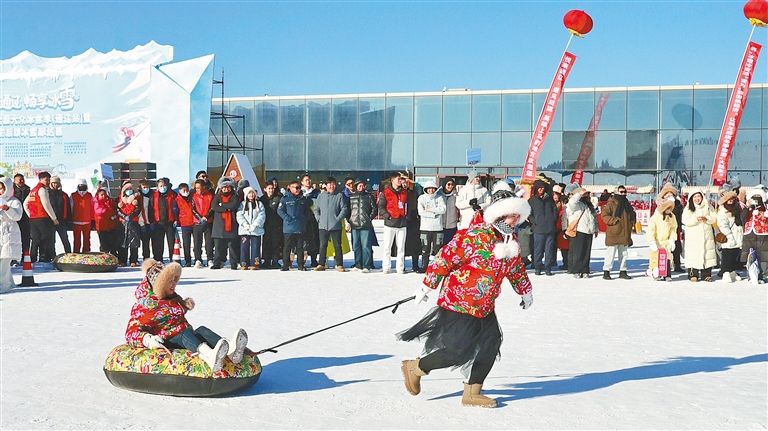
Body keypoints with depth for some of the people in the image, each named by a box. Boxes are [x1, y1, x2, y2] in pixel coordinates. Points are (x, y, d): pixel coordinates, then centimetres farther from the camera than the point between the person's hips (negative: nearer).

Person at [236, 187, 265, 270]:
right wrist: (245, 225, -14)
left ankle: (254, 264, 2)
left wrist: (255, 225, -14)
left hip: (256, 230, 0)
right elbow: (239, 216, 1)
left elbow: (261, 216, -2)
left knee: (255, 247, -2)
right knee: (244, 247, 0)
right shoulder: (242, 204, 11)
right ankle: (244, 264, 3)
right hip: (244, 229, 0)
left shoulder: (259, 204, 9)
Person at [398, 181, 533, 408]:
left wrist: (525, 290, 33)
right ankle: (415, 367, 12)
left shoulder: (511, 239, 6)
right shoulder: (475, 236, -22)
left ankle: (472, 393, 17)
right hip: (459, 302, -9)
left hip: (485, 306, 9)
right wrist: (427, 286, -14)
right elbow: (445, 258, -19)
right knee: (460, 351, -10)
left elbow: (516, 267, 24)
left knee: (491, 345, 3)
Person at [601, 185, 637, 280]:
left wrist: (631, 224, 11)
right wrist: (614, 221, -19)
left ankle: (623, 271, 21)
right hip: (613, 234, -7)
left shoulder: (627, 204, 14)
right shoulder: (611, 203, -8)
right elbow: (604, 215, -14)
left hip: (625, 234, 7)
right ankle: (606, 271, 0)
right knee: (610, 253, -5)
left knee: (623, 254, 13)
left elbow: (632, 216, 27)